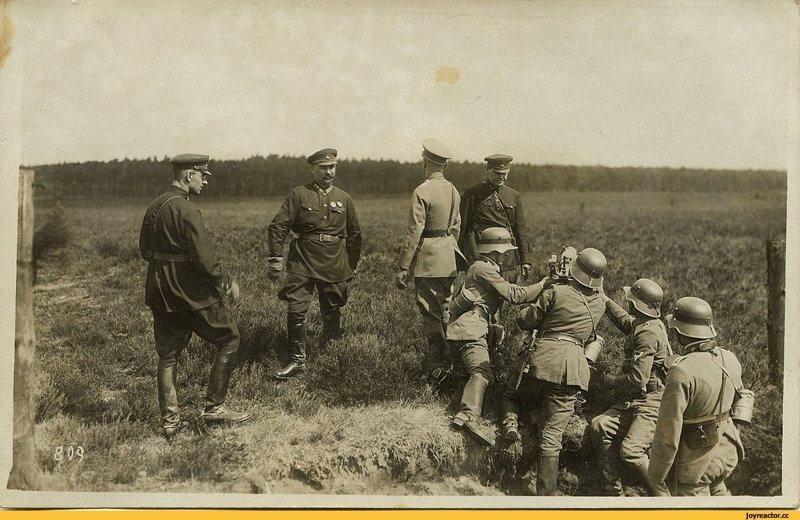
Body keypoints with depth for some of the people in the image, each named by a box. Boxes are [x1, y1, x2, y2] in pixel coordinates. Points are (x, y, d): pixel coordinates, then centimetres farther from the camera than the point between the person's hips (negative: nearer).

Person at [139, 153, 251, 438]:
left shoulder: (154, 207, 8)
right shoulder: (186, 210, -18)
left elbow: (145, 249, 18)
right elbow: (205, 259, -21)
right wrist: (227, 283, -8)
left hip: (160, 292, 8)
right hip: (191, 292, -8)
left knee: (168, 354, 12)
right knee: (229, 339, 7)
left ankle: (170, 420, 15)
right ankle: (214, 407, 9)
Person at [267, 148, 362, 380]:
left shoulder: (344, 199, 9)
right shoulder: (299, 195, 0)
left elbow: (354, 233, 19)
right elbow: (277, 227, -3)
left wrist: (352, 265, 20)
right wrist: (276, 259, -10)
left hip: (334, 263, 3)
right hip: (303, 262, -2)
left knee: (332, 312, 11)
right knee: (296, 310, -11)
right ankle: (297, 360, -1)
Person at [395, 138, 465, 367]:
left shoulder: (422, 192, -16)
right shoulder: (453, 190, 7)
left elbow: (414, 232, -18)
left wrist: (403, 267, -15)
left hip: (427, 258, -7)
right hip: (449, 260, 8)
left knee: (430, 314, 0)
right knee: (446, 310, 17)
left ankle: (441, 362, 3)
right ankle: (452, 357, 23)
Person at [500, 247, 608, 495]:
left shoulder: (556, 292, -3)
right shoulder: (599, 305, 11)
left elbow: (525, 321, 2)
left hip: (542, 360, -2)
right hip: (573, 369, 3)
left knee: (511, 395, 27)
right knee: (552, 434, 2)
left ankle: (510, 421, -4)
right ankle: (546, 494, 0)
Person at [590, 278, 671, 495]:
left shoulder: (648, 333, -20)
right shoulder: (647, 323, 11)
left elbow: (638, 379, -23)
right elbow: (625, 321, 37)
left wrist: (613, 382, -5)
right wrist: (604, 299, 37)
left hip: (652, 405, -10)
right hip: (635, 401, 10)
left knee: (631, 450, -23)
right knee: (598, 426, -3)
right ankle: (615, 491, 3)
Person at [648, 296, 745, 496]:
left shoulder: (682, 372, -27)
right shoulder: (730, 360, -4)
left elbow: (668, 431, -23)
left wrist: (656, 479, -14)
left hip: (695, 460, -7)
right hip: (727, 451, 7)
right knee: (716, 490, 28)